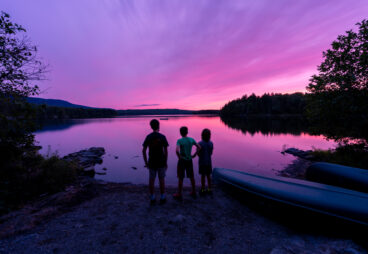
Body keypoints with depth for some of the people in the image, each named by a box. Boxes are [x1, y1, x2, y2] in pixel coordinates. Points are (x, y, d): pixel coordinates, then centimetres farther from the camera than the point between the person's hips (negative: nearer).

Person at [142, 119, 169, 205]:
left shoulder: (148, 137, -3)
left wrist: (146, 162, 6)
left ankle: (152, 198, 20)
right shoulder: (162, 137, -9)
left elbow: (144, 151, -3)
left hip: (151, 162, 2)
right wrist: (166, 162, 2)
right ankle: (162, 198, 19)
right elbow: (165, 151, -8)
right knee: (161, 179, 9)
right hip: (161, 162, -1)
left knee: (151, 180, 11)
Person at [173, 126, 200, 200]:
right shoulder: (191, 139, -1)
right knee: (191, 177, 18)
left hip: (182, 161, -4)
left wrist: (179, 157, -14)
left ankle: (179, 194, 19)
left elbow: (177, 150, -29)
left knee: (180, 178, 8)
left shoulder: (179, 140, -15)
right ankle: (193, 192, 31)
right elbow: (199, 147, 4)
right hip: (189, 161, 5)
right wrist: (194, 155, 7)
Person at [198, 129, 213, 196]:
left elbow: (198, 153, -11)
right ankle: (209, 189, 24)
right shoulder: (211, 143, -4)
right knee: (208, 175, 14)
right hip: (209, 162, 4)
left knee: (203, 175, 5)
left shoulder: (200, 143, -16)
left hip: (202, 162, -3)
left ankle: (203, 190, 15)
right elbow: (211, 153, 3)